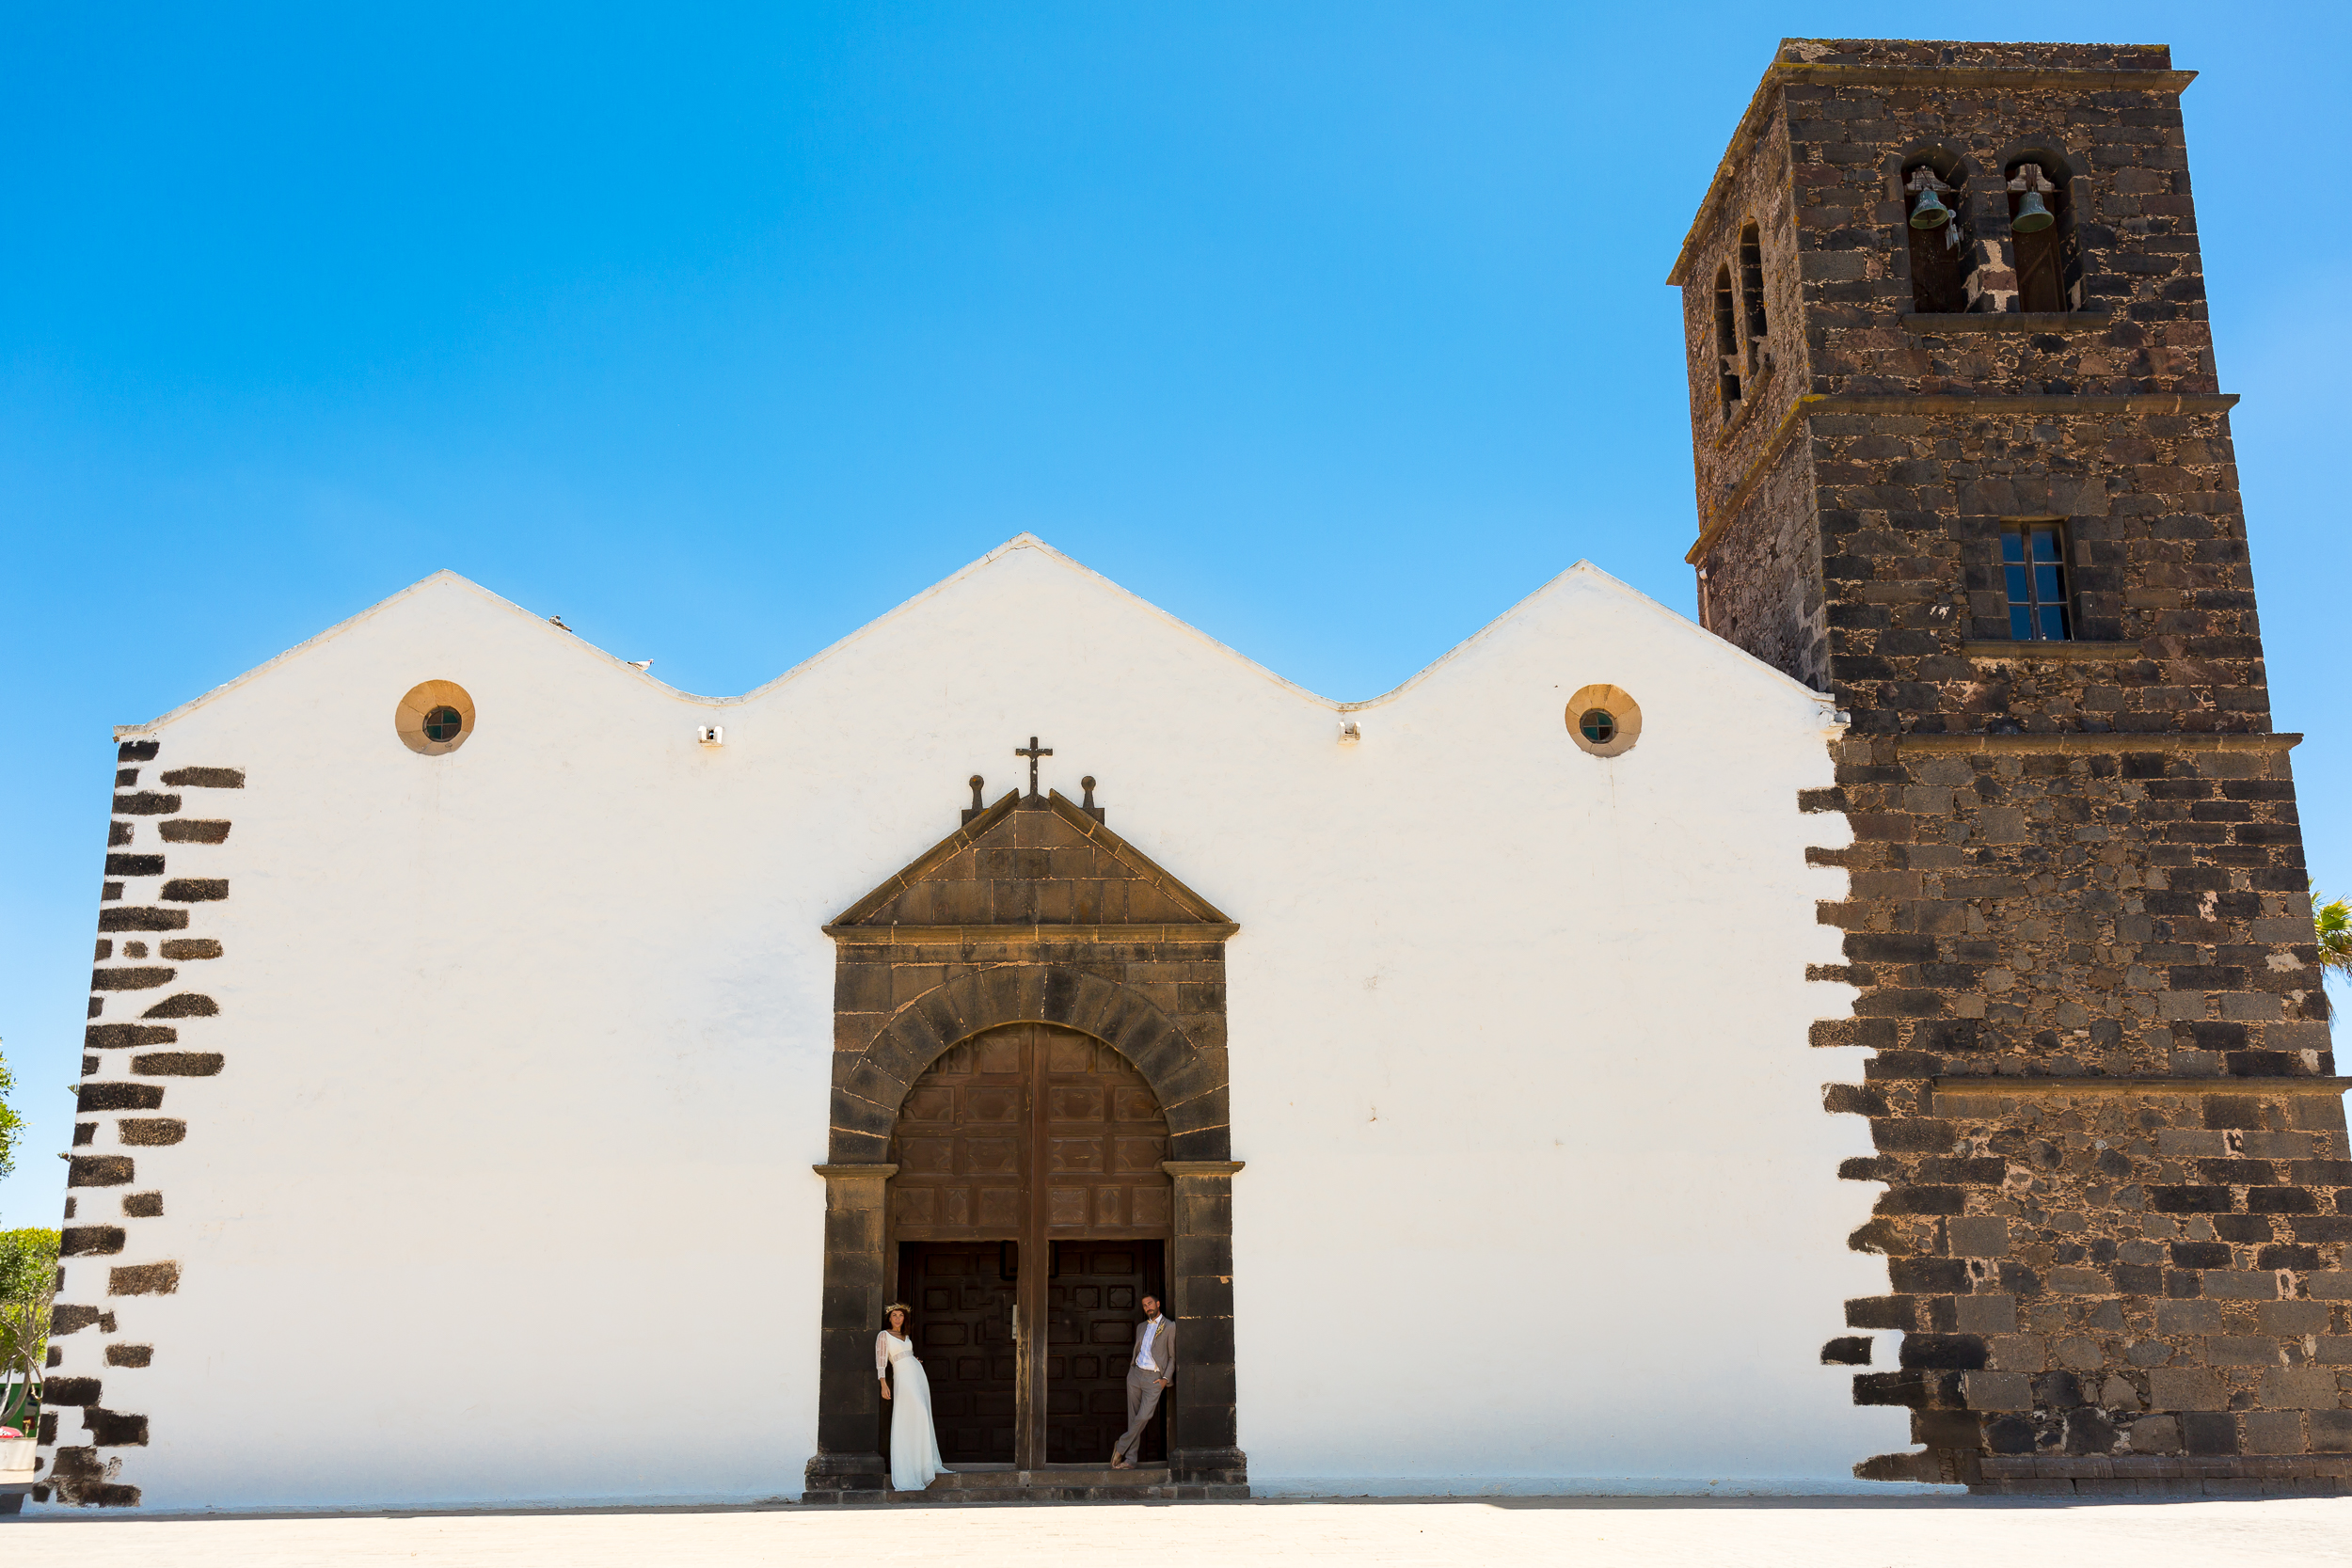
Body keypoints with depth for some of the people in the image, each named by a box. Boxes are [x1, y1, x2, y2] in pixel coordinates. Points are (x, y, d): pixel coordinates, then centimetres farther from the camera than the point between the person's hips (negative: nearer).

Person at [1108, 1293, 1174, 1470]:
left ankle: (1120, 1447, 2)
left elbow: (1173, 1356, -1)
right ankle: (1130, 1460, 3)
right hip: (1135, 1373, 5)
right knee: (1133, 1417, 2)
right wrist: (1131, 1370, 14)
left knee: (1143, 1417, -15)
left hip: (1154, 1378, -5)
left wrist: (1166, 1378, -8)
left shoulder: (1169, 1327, -2)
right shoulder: (1141, 1327, 17)